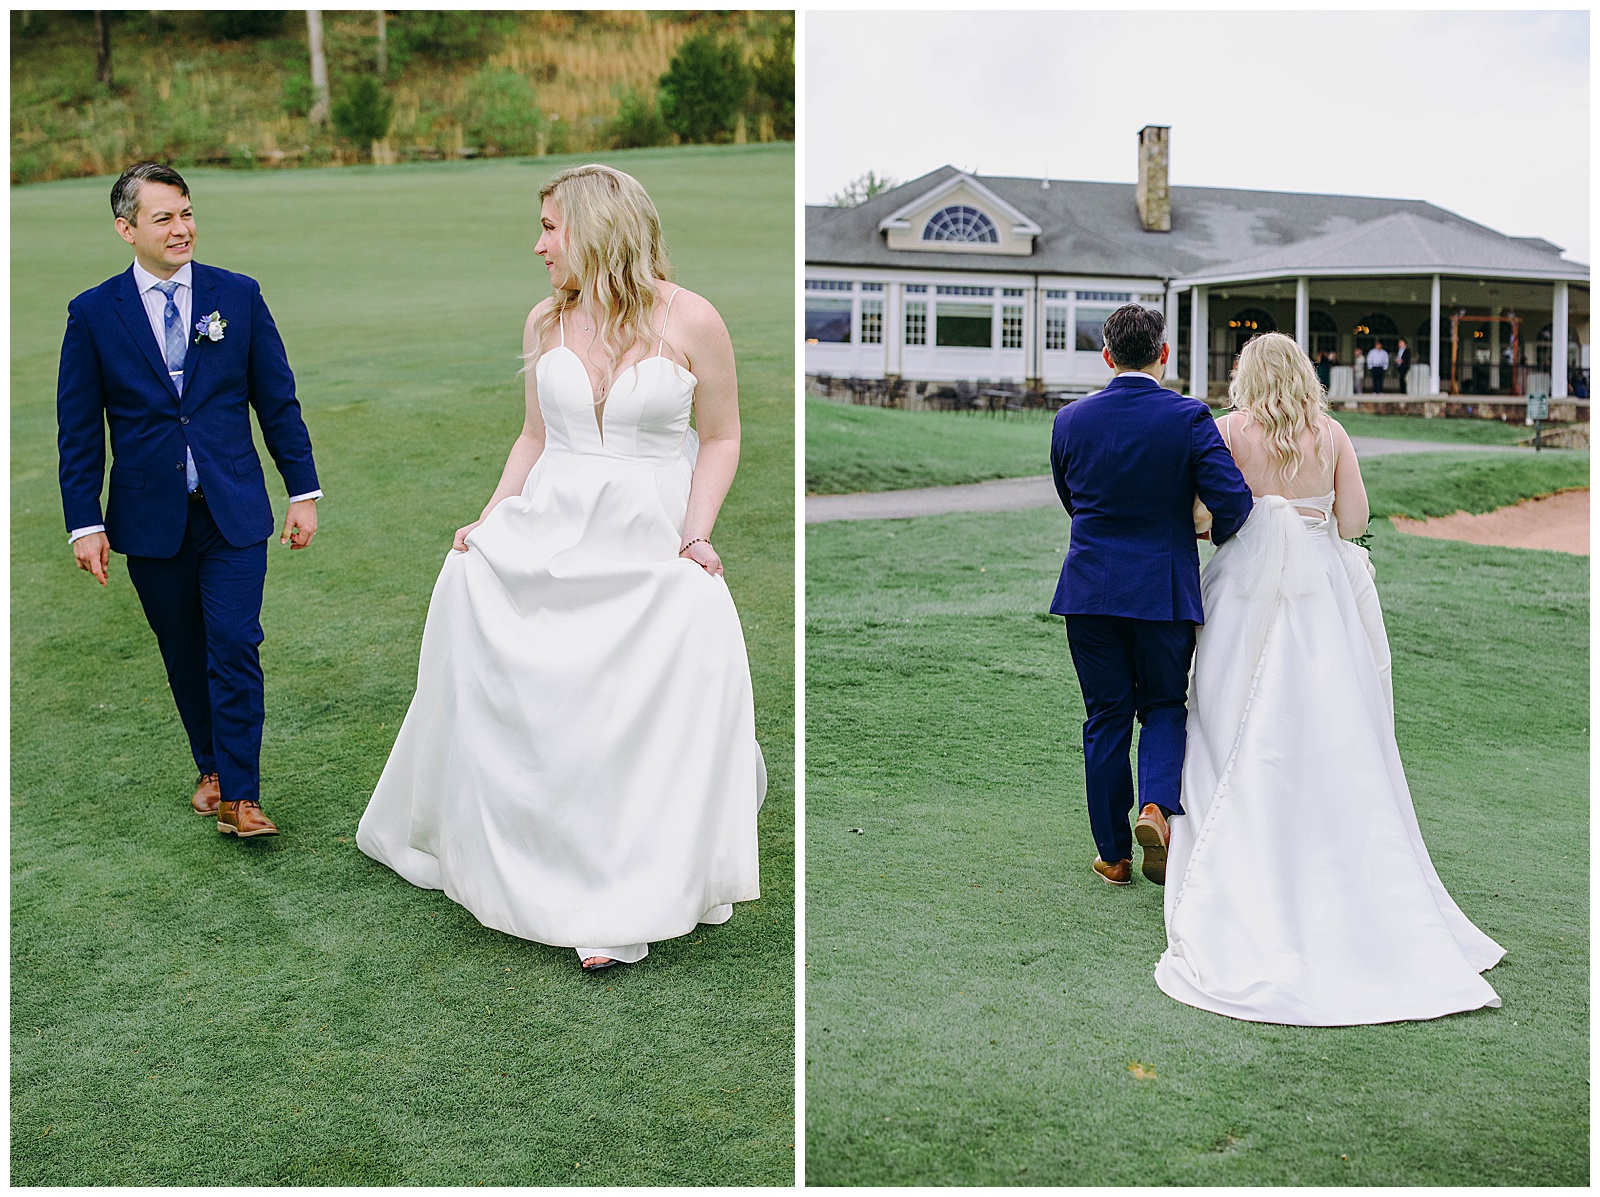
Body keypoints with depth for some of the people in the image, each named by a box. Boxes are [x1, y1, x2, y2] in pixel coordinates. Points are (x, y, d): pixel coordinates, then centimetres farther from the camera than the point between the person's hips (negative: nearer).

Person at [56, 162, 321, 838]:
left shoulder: (238, 297, 1)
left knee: (234, 647, -8)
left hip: (234, 511, -1)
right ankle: (211, 768, 31)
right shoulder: (93, 313, 0)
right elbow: (79, 429, 2)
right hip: (150, 519, 1)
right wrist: (85, 522, -2)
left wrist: (304, 492, 1)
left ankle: (238, 795, -2)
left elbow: (278, 400, 4)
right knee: (185, 655, 12)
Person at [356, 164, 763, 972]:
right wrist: (493, 521, 4)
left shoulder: (690, 321, -2)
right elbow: (536, 437, 17)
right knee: (470, 582, -18)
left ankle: (631, 905, -18)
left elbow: (720, 439, 3)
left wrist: (695, 538, -7)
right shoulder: (547, 322, 10)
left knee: (697, 635, -26)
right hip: (550, 527, 4)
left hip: (649, 537, -4)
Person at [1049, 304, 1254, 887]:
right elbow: (1233, 497, -15)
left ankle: (1113, 855, 16)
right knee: (1164, 706, 17)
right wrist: (1219, 538, 7)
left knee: (1105, 719, 11)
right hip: (1165, 591, -1)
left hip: (1090, 591, 2)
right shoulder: (1188, 418, -9)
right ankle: (1157, 806, -8)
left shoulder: (1070, 419, -1)